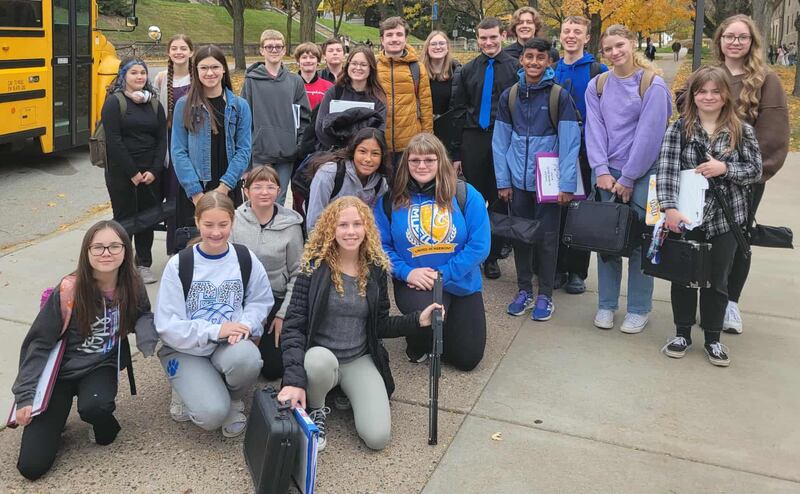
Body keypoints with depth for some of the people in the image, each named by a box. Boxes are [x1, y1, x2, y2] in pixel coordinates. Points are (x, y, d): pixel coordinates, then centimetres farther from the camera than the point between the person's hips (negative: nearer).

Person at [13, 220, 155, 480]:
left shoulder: (132, 285, -10)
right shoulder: (69, 290, -20)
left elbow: (143, 315, 9)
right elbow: (39, 343, -11)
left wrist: (147, 331, -17)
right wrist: (26, 396, -14)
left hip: (101, 367, 2)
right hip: (60, 370, -2)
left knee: (94, 407, -36)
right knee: (32, 465, -11)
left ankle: (105, 426, 1)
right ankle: (54, 418, 20)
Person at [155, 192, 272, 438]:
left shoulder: (245, 259, 0)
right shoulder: (179, 264, -8)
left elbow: (260, 301, 6)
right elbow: (167, 326, -10)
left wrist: (245, 324, -16)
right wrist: (214, 331, -21)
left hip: (230, 344, 2)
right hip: (186, 349, -2)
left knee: (246, 358, -36)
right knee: (212, 414, -26)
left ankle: (234, 398, -1)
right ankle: (189, 390, 12)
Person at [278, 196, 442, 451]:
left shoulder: (376, 268, 0)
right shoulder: (314, 266, -12)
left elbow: (381, 325, 8)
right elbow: (294, 326, -15)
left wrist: (418, 321, -9)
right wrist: (294, 380, -28)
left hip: (360, 360, 2)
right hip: (320, 356, -2)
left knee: (378, 437, -17)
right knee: (320, 360, -40)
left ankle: (348, 393, 15)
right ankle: (315, 411, -6)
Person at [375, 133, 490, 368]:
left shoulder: (466, 195, -9)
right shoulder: (391, 200, -5)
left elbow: (479, 245, -13)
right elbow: (381, 245, -5)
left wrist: (443, 274, -20)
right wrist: (407, 272, -20)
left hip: (462, 284, 2)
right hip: (414, 284, -1)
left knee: (467, 359, 5)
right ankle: (417, 343, 3)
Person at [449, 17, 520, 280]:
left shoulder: (516, 68, 0)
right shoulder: (468, 70, 9)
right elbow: (458, 110, 9)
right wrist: (456, 152, 5)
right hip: (473, 141, 2)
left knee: (500, 200, 5)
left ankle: (492, 257, 17)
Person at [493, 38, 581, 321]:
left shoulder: (560, 96, -4)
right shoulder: (509, 96, 5)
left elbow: (570, 142, -8)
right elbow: (500, 141, 5)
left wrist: (567, 184, -14)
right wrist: (503, 180, 0)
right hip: (518, 180, 3)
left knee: (547, 238, 4)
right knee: (520, 236, 9)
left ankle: (545, 295, 17)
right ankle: (524, 291, 23)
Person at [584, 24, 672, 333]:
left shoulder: (653, 85, -6)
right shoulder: (597, 86, 6)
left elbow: (649, 135, -11)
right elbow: (594, 130, 1)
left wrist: (628, 179, -12)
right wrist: (602, 171, -10)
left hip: (642, 174, -3)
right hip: (607, 173, 3)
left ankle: (639, 309, 14)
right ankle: (606, 305, 18)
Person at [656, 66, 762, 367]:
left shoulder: (741, 131, 0)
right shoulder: (679, 129, -4)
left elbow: (755, 170, 2)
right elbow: (666, 170, -14)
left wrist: (724, 169, -16)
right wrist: (670, 207, -26)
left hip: (725, 218, 1)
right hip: (686, 217, 0)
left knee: (717, 280, 11)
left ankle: (713, 339, 26)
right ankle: (682, 333, 27)